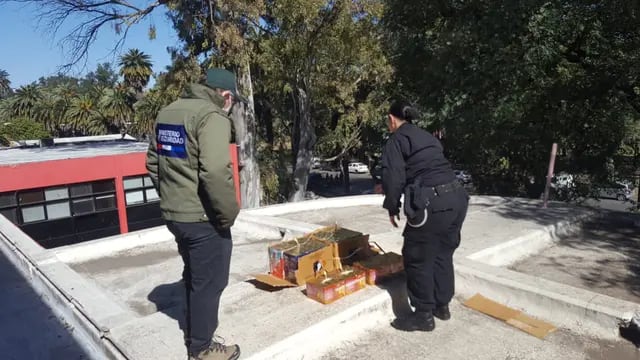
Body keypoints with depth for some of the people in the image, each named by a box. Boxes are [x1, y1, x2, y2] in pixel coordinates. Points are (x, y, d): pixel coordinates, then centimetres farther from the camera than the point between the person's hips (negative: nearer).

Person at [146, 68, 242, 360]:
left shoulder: (169, 111, 11)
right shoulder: (212, 116, -18)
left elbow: (153, 162, 16)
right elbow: (215, 172, -30)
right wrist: (229, 212, -18)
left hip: (174, 213, 9)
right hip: (203, 218, -9)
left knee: (194, 277, 24)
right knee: (209, 281, 8)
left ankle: (193, 335, 40)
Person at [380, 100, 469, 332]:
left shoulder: (396, 140, 0)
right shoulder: (428, 137, 23)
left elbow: (394, 178, -10)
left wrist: (392, 208, 4)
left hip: (432, 204, -8)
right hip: (457, 197, 9)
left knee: (418, 259, 6)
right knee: (443, 253, 21)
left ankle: (424, 315, 17)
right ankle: (442, 305, 35)